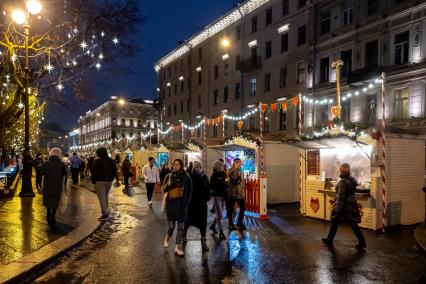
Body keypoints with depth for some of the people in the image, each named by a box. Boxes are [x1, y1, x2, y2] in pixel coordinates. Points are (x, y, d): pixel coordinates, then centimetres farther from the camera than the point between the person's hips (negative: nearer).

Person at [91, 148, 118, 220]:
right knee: (106, 197, 20)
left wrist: (93, 181, -4)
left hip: (100, 181, -6)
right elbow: (115, 171, 12)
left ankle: (105, 214, -8)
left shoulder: (97, 160, -7)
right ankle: (105, 211, 26)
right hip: (109, 181, 7)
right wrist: (111, 179, 15)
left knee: (102, 198, -5)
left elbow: (95, 171, -12)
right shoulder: (111, 161, 11)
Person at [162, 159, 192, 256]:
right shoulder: (169, 176, -1)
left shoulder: (187, 177, -4)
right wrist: (168, 185, -18)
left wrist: (187, 202, -2)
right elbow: (164, 190, 2)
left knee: (181, 226, 4)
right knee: (171, 225, 2)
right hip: (171, 204, 0)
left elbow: (190, 192, 6)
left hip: (182, 205, 0)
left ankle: (178, 246, 18)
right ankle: (168, 237, 35)